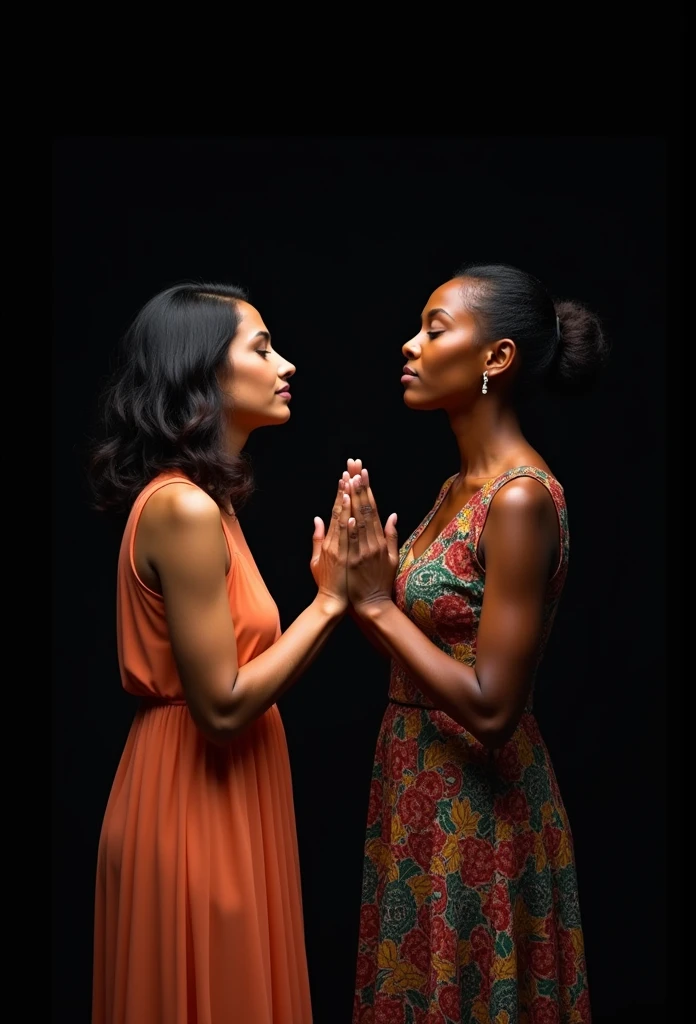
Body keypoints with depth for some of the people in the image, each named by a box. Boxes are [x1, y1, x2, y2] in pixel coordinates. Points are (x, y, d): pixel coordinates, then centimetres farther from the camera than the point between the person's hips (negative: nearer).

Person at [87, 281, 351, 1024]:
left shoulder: (199, 501, 9)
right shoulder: (184, 509, -21)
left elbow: (238, 667, 8)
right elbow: (222, 708, -22)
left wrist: (334, 592, 2)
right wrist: (330, 601, -17)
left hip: (217, 798, 9)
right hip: (197, 806, -9)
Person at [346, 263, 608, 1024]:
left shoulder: (521, 498, -21)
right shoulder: (460, 486, 7)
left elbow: (492, 706, -23)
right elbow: (426, 646, 8)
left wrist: (378, 603, -18)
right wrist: (363, 578, -4)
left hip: (476, 807, -9)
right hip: (423, 790, 9)